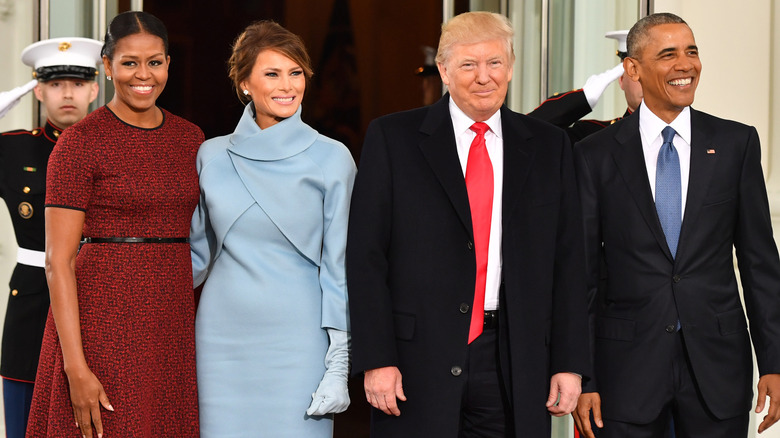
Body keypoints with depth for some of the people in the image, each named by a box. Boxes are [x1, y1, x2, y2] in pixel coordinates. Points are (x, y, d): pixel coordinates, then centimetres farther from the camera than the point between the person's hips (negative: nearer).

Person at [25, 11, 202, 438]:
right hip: (103, 318, -5)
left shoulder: (189, 138, 11)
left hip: (173, 321, 5)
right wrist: (76, 367, -17)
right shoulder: (80, 142, -6)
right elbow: (58, 261, -10)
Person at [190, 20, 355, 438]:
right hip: (223, 340, 3)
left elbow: (338, 266, -1)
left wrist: (338, 365, -5)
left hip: (297, 341, -2)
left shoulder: (331, 159, -1)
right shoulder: (212, 156, 7)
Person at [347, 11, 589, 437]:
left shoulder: (548, 146, 9)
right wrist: (376, 359, -10)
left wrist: (569, 363, 2)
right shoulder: (392, 138, 1)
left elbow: (567, 261, 8)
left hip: (514, 363, 2)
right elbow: (366, 256, -3)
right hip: (420, 359, -2)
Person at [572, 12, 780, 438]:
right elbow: (581, 273, 2)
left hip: (717, 361, 1)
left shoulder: (736, 143, 4)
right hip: (627, 367, -1)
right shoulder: (595, 155, 1)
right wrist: (581, 378, -3)